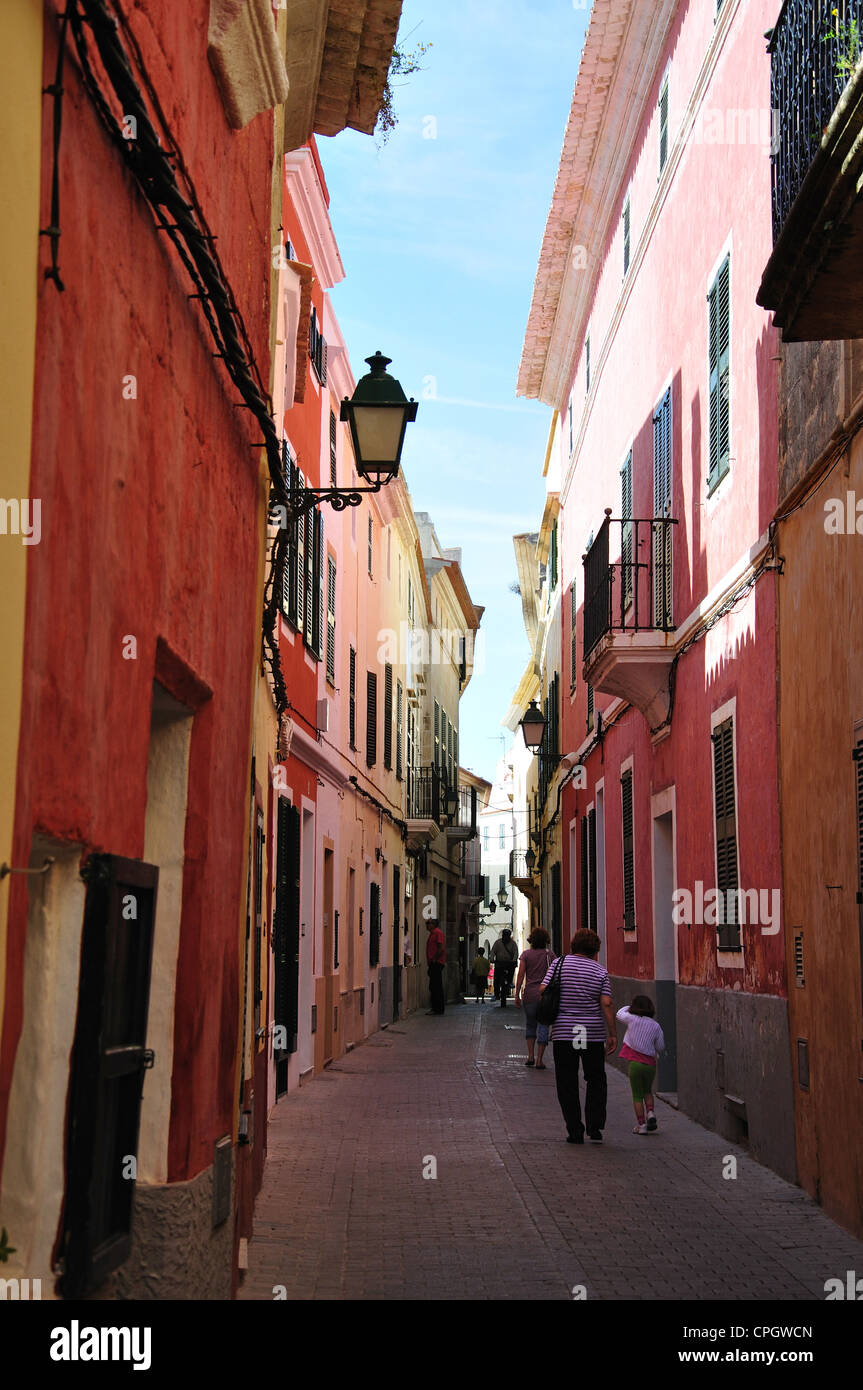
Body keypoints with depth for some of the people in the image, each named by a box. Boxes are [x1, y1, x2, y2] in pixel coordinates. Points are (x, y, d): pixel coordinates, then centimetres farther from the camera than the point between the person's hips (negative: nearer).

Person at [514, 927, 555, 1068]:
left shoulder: (526, 954, -1)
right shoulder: (550, 954, 2)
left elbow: (521, 975, -6)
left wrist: (517, 994, -3)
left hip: (530, 994, 0)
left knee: (530, 1024, 17)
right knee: (543, 1026, 3)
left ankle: (530, 1056, 9)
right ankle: (539, 1060, -2)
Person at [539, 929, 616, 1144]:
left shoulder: (559, 964, 1)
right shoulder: (600, 971, 0)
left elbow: (543, 989, -7)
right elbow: (606, 1004, -7)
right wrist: (613, 1034, -3)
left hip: (563, 1032, 0)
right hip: (593, 1033, 0)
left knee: (567, 1084, 7)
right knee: (596, 1080, 15)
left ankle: (575, 1131, 5)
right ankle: (595, 1127, 7)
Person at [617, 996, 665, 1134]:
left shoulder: (632, 1019, -5)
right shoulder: (656, 1026, 1)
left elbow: (620, 1013, 16)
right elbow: (661, 1048, 7)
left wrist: (631, 1007, 31)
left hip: (635, 1062, -2)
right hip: (650, 1064, 2)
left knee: (637, 1095, 6)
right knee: (647, 1091, 23)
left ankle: (641, 1124, 1)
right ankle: (651, 1112, 2)